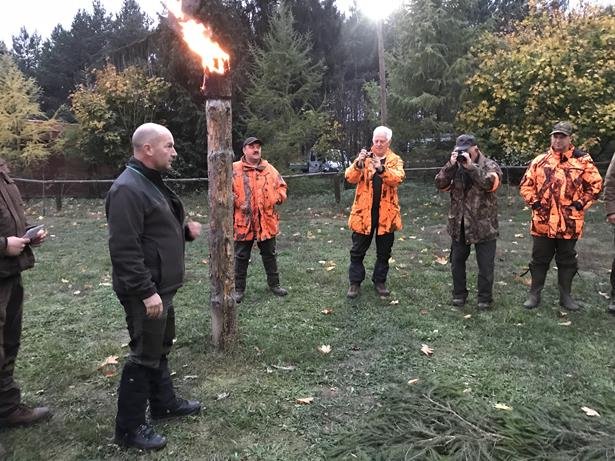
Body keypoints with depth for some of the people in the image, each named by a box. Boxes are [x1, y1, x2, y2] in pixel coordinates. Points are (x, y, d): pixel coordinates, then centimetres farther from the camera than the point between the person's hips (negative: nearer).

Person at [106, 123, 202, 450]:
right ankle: (129, 428, 14)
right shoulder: (128, 189, -21)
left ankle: (164, 403, 38)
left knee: (160, 348, 21)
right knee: (145, 356, 0)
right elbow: (124, 248, -26)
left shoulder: (152, 182, 12)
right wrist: (146, 291, -26)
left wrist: (185, 231, 3)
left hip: (161, 287, 10)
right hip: (145, 292, -10)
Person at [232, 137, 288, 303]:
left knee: (269, 254, 14)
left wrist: (279, 196, -2)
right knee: (241, 257, 6)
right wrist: (236, 201, -19)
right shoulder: (234, 169, -3)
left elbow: (281, 185, 17)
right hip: (244, 221, -3)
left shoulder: (269, 168, 9)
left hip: (267, 220, 3)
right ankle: (239, 289, 18)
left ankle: (274, 284, 29)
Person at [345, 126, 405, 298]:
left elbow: (398, 177, -18)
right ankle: (355, 282, 18)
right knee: (358, 250, 6)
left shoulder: (395, 160, 3)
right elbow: (350, 178, -10)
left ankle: (380, 281, 26)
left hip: (386, 213, 0)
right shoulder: (364, 158, 4)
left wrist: (381, 168, -34)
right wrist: (358, 164, -28)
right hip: (363, 212, 0)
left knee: (384, 252, 11)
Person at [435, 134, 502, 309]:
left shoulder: (489, 165, -6)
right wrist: (450, 165, -17)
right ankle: (459, 294, 29)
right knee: (457, 261, 14)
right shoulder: (455, 167, 5)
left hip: (483, 224, -4)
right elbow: (440, 184, -7)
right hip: (459, 224, 4)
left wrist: (471, 167, -26)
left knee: (485, 264, 4)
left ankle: (485, 298, 18)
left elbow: (491, 183, -26)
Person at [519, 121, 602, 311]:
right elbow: (526, 184, 9)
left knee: (567, 259, 10)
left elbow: (595, 184, 2)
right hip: (542, 220, 1)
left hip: (569, 222, -1)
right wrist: (534, 202, -1)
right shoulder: (540, 160, 5)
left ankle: (565, 296, 23)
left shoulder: (583, 160, 0)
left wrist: (580, 204, -4)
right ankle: (534, 294, 19)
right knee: (539, 258, 8)